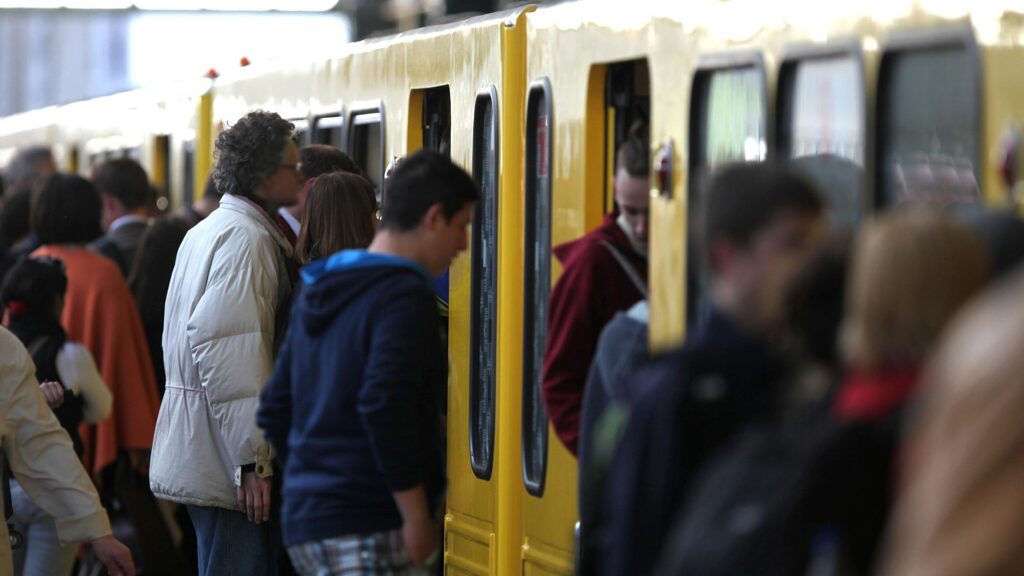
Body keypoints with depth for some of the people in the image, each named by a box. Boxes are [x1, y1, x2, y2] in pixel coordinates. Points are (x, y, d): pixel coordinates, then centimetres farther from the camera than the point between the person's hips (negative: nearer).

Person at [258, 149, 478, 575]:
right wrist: (418, 518, -17)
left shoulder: (316, 296, 17)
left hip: (305, 522, 9)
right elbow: (383, 406, -23)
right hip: (367, 526, -9)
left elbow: (274, 409, 20)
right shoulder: (405, 295, -11)